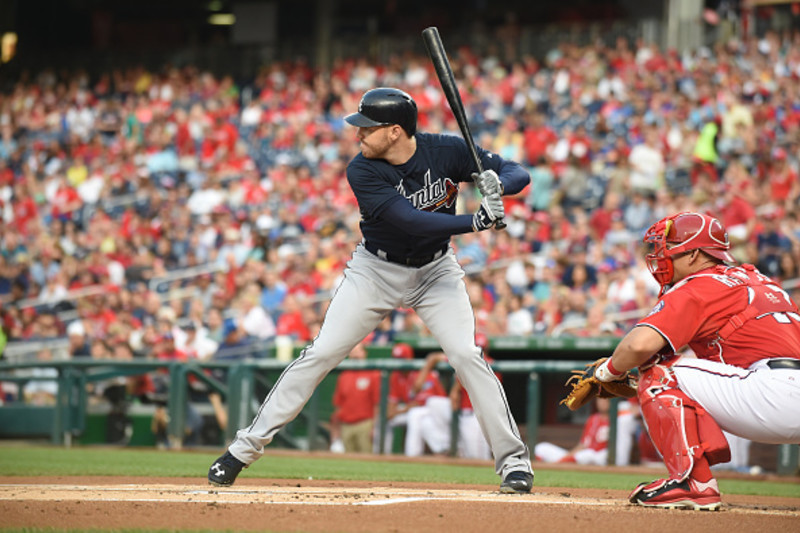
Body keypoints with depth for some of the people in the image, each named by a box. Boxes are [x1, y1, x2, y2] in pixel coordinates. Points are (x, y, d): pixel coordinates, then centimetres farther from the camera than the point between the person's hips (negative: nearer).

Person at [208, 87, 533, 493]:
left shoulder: (448, 151, -17)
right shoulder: (362, 171, -22)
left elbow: (519, 173, -12)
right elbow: (409, 220, -33)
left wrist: (496, 183, -36)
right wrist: (474, 222, -43)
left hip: (435, 270, 0)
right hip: (376, 269, 0)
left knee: (467, 356, -16)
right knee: (321, 353, -5)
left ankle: (513, 459, -6)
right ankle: (247, 445, 4)